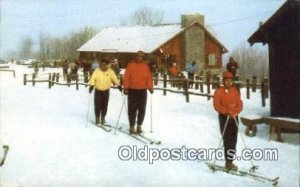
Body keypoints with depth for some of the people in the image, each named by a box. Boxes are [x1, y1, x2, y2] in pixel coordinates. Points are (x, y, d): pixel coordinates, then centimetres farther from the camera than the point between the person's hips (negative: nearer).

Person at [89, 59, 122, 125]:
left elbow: (115, 79, -11)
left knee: (104, 105, 5)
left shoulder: (110, 71, -6)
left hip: (106, 91, 1)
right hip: (98, 91, -1)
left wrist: (118, 85, -24)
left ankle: (103, 118, 19)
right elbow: (93, 78, -18)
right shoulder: (97, 71, -10)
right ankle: (97, 118, 11)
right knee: (97, 105, -3)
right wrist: (91, 85, -33)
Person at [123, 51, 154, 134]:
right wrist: (126, 88, -10)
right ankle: (132, 126, 8)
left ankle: (139, 126, 17)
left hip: (143, 90, 3)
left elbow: (149, 77, 6)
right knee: (132, 109, 1)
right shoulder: (131, 65, -2)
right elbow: (126, 76, -4)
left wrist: (150, 87, -2)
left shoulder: (146, 66, 7)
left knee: (142, 109, 6)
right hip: (132, 90, -3)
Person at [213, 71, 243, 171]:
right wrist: (227, 111, -19)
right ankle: (228, 162, -5)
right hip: (224, 117, -4)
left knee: (233, 140, 3)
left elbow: (240, 104, 6)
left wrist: (234, 112, -13)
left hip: (234, 117, 4)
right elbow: (217, 105, -8)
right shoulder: (219, 91, -3)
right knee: (227, 140, -8)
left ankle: (230, 161, 11)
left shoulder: (235, 91, 8)